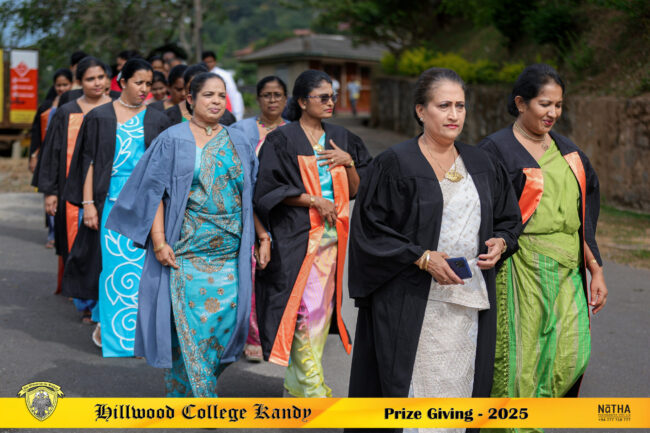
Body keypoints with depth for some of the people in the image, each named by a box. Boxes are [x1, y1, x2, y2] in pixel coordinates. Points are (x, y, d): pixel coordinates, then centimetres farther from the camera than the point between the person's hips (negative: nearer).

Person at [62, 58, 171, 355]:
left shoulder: (157, 121, 8)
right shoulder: (99, 117, 3)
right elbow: (89, 162, 1)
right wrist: (88, 203, -6)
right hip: (111, 200, -2)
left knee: (140, 265, 0)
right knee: (113, 262, -3)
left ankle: (135, 329, 12)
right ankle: (109, 330, 10)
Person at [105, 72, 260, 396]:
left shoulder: (238, 143, 13)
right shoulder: (173, 139, 1)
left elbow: (252, 195, 15)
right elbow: (155, 192, -4)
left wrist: (263, 236, 5)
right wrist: (159, 242, -13)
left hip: (229, 252, 4)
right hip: (185, 251, -4)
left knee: (224, 317, -2)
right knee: (188, 323, -5)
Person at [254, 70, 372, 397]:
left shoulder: (341, 139, 13)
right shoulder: (282, 140, -3)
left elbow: (356, 190, 13)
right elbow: (269, 189, -8)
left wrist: (348, 162, -6)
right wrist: (313, 201, -14)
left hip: (333, 234, 6)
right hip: (296, 236, -6)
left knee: (323, 307, 7)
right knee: (302, 308, -10)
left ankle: (295, 384, 17)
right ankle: (312, 386, -4)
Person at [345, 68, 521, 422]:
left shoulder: (482, 165, 13)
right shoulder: (394, 164, -4)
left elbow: (510, 219, 20)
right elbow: (369, 230, -8)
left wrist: (501, 243, -2)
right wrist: (422, 257, -17)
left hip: (471, 305, 5)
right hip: (413, 306, -5)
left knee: (459, 391, 6)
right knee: (417, 391, -6)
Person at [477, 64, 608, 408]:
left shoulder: (566, 150, 14)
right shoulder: (497, 150, -6)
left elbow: (580, 218, 17)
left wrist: (596, 270, 13)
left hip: (566, 273, 6)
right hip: (520, 271, -6)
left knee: (571, 358, -1)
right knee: (518, 364, -2)